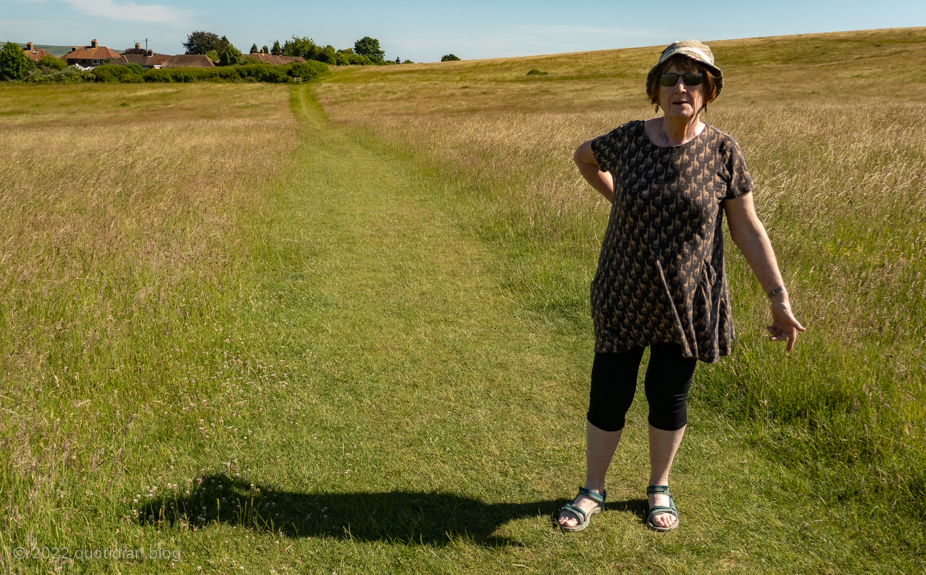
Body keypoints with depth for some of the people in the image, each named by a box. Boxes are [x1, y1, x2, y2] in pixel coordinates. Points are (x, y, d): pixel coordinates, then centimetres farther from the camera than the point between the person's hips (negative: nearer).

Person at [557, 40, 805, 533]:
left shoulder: (722, 152, -8)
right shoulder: (628, 139, -6)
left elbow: (748, 230, -5)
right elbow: (584, 156, 16)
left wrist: (780, 300, -6)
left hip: (687, 301, 0)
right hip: (624, 295, 1)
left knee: (669, 396, 11)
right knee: (608, 394, 6)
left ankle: (659, 488, 36)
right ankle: (592, 491, 27)